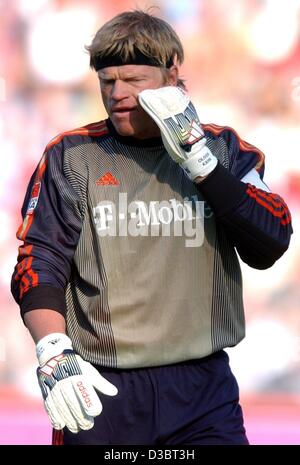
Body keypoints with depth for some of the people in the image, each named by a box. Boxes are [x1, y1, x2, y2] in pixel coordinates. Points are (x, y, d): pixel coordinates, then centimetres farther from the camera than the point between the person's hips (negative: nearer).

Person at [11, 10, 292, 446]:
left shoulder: (223, 149, 8)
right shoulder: (72, 155, 5)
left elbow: (269, 246, -5)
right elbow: (39, 262, 0)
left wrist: (198, 159, -11)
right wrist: (54, 355, -17)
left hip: (203, 389, 1)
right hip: (100, 391, 0)